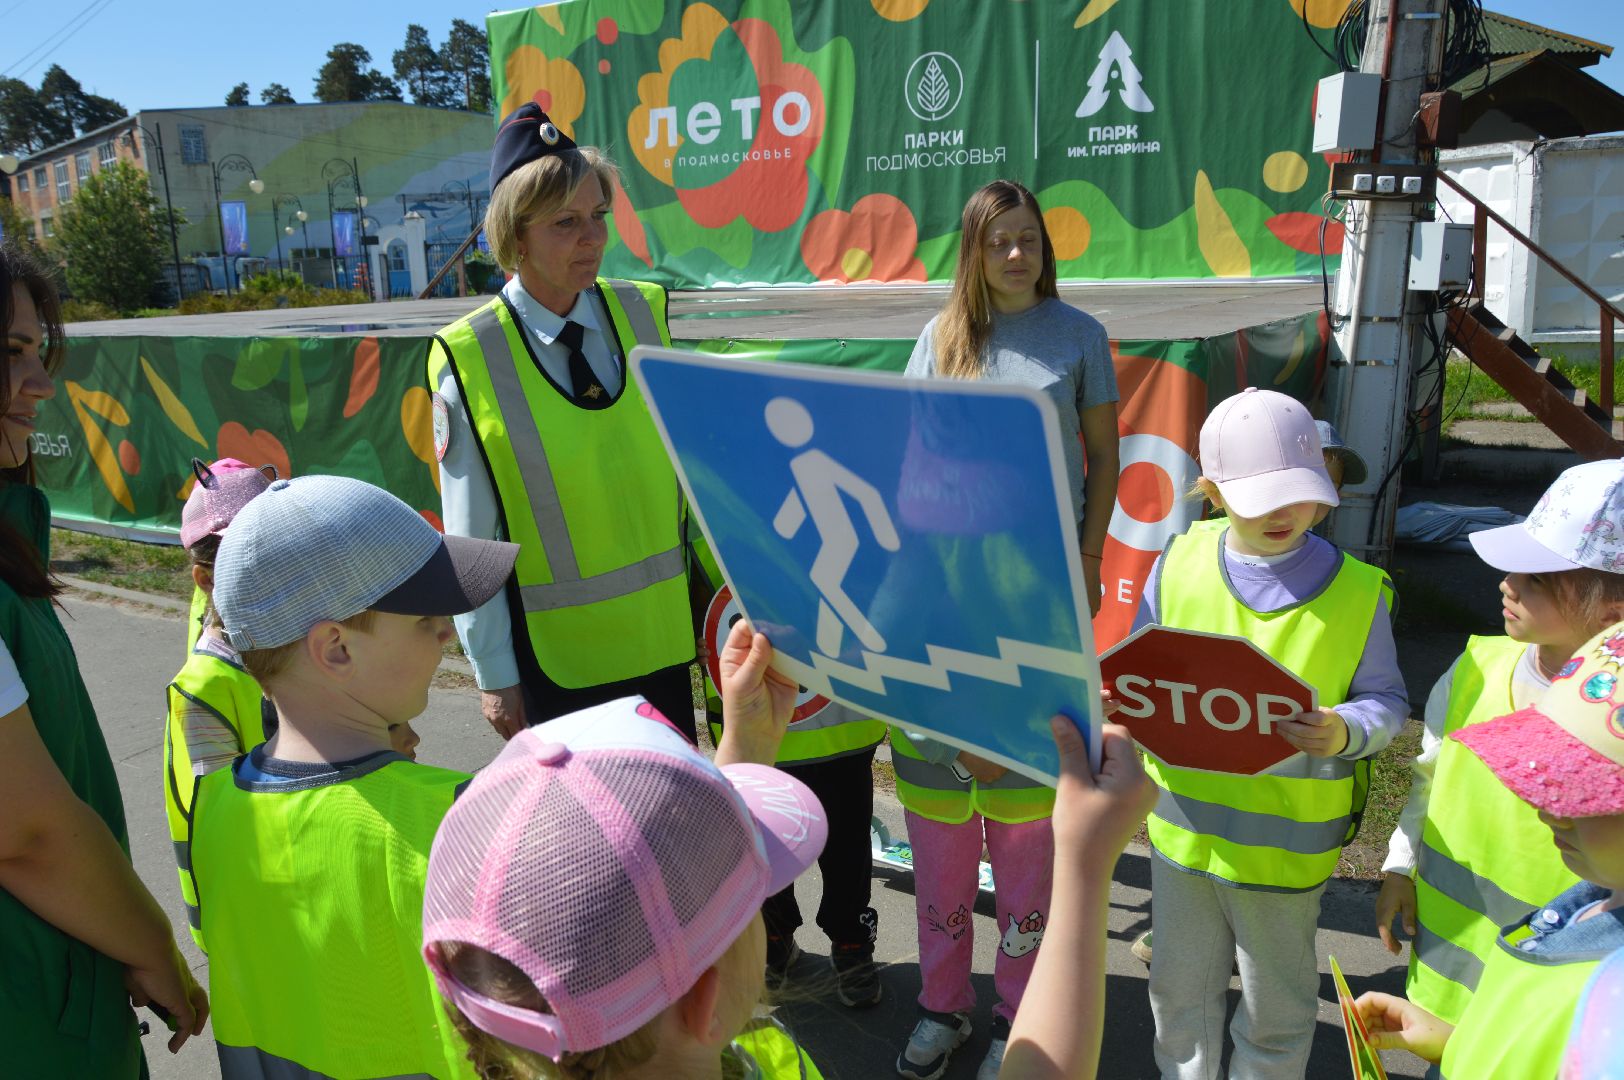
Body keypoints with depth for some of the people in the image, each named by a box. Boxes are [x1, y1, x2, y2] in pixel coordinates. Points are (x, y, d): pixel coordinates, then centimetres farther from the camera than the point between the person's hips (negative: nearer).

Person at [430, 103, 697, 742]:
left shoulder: (645, 315, -1)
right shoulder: (469, 360, -10)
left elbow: (687, 462, 6)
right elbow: (471, 544, -6)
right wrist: (494, 674, -3)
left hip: (665, 637, 3)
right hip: (554, 662, -3)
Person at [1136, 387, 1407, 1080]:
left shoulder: (1356, 591, -10)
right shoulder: (1178, 565, -5)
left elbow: (1386, 700, -4)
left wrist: (1346, 732, -25)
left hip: (1288, 845, -2)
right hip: (1183, 828, 2)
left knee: (1276, 1009, 17)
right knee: (1179, 993, 22)